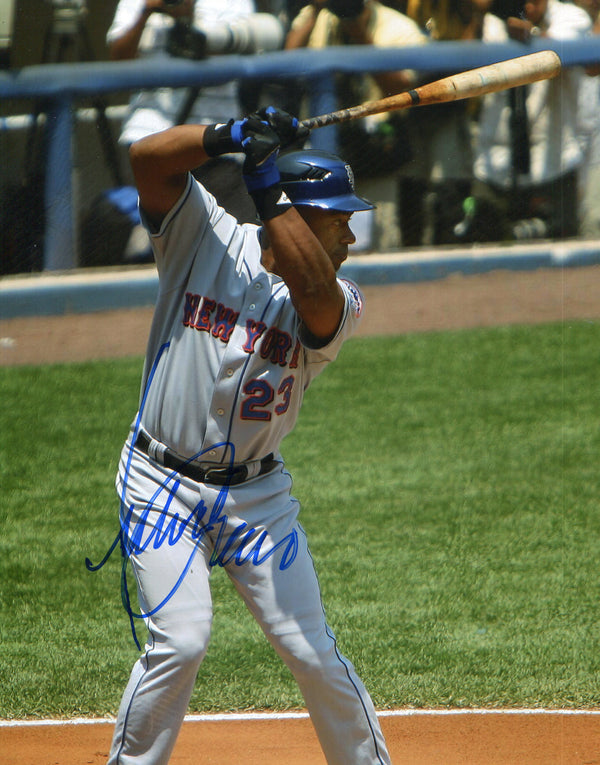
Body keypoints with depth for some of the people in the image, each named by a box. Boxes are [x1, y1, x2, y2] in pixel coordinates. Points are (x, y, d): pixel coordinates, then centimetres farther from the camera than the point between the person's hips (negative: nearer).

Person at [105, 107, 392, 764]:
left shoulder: (337, 305, -6)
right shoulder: (207, 240, -6)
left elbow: (309, 283, -31)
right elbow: (148, 157, -19)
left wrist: (269, 183, -29)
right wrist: (232, 136, -32)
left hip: (257, 494, 2)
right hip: (162, 485, -2)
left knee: (310, 648, 1)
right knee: (180, 640, -15)